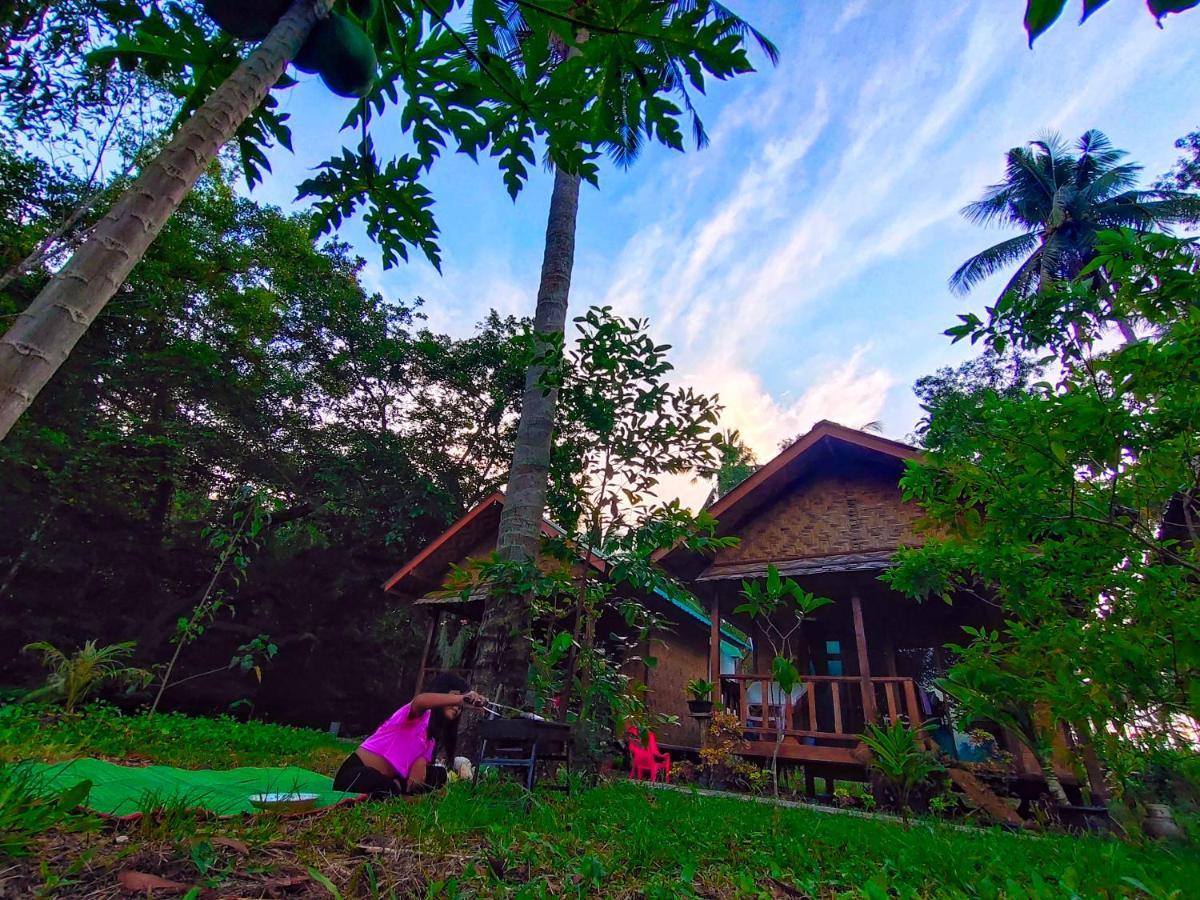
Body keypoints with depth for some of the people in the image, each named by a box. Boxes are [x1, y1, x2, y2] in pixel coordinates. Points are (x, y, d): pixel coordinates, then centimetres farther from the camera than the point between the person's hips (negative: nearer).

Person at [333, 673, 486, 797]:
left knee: (438, 774, 4)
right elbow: (421, 700, -41)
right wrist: (462, 698, -52)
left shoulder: (436, 733, 13)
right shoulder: (420, 714, -15)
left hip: (386, 779, 9)